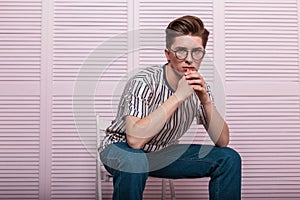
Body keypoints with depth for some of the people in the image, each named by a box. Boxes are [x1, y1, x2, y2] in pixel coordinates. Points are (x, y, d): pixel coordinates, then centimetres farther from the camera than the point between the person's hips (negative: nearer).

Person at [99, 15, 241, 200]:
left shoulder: (198, 88, -8)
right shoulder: (144, 82, -26)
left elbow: (222, 141, -10)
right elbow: (135, 139, -39)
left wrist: (206, 100, -26)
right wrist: (178, 96, -37)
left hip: (162, 153, 5)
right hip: (121, 148, -5)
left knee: (229, 159, -8)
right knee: (134, 162, -41)